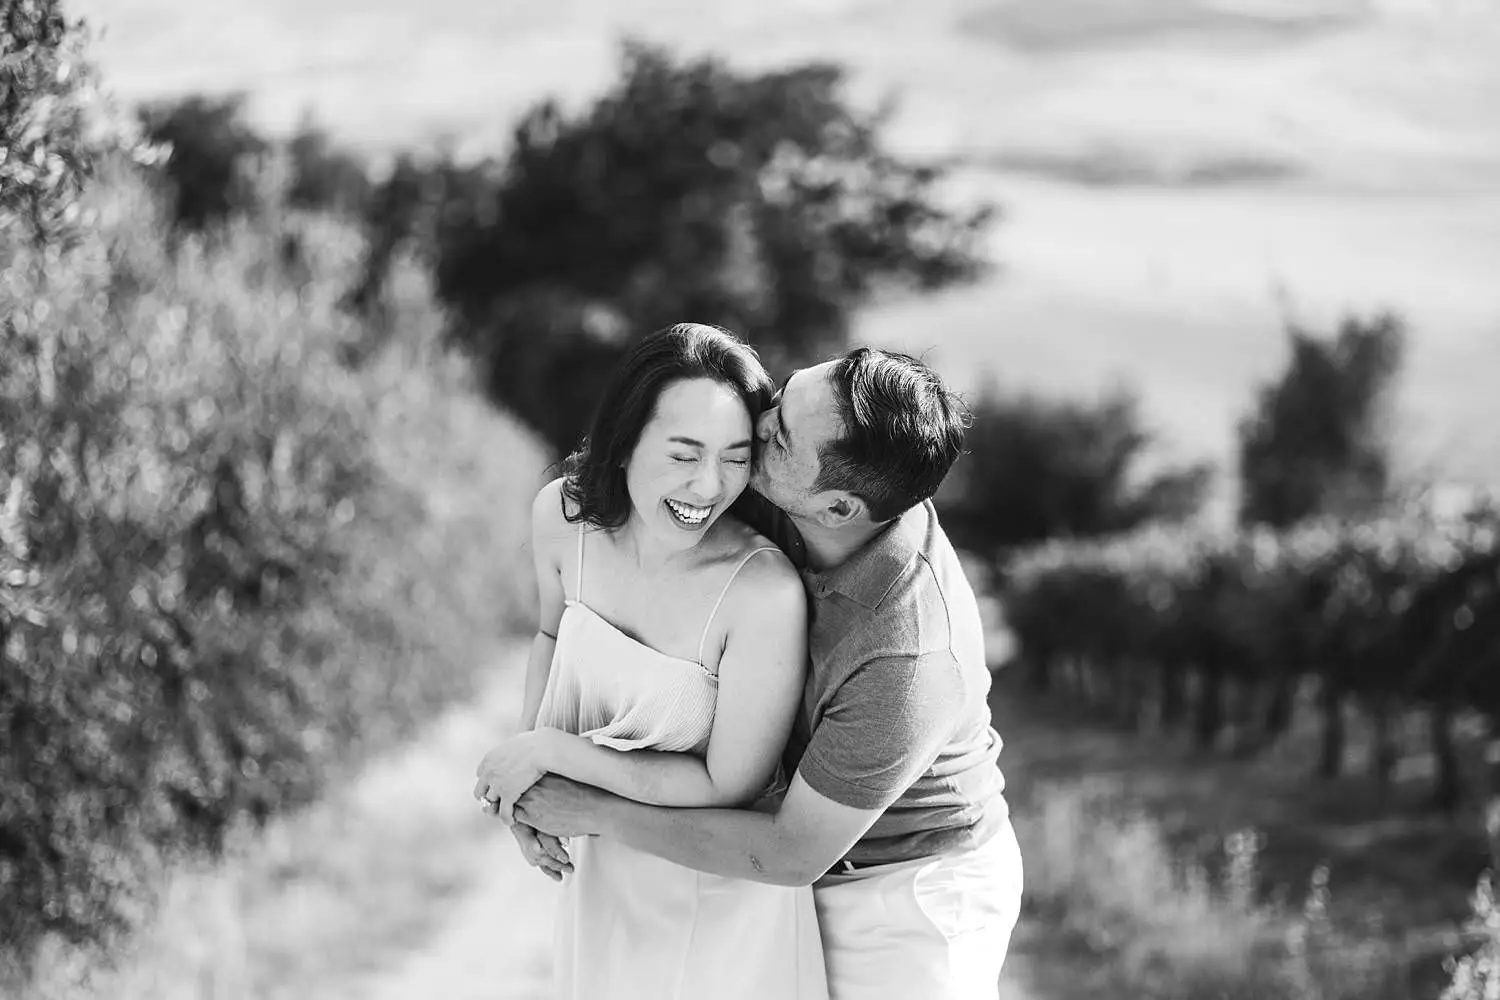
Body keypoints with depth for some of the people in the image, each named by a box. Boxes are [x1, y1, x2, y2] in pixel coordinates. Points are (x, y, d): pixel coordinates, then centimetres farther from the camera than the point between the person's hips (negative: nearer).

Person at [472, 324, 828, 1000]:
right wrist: (521, 791, -1)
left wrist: (552, 751, -20)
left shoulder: (765, 592, -33)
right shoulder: (562, 515, -16)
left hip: (724, 891, -5)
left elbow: (729, 786, -23)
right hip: (605, 863, 5)